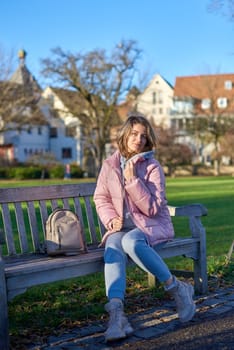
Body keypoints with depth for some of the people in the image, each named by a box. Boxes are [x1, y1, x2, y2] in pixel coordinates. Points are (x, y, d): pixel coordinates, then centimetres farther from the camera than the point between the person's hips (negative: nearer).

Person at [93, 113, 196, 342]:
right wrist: (111, 219, -9)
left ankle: (177, 289, -19)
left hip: (152, 226, -3)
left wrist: (133, 180, -19)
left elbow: (153, 208, -11)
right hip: (121, 227, 3)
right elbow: (100, 198, 11)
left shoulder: (152, 167, -6)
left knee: (131, 241, -37)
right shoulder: (109, 164, 5)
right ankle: (116, 315, -44)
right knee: (113, 245, -33)